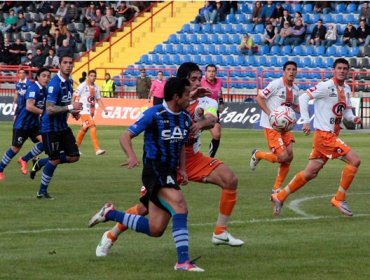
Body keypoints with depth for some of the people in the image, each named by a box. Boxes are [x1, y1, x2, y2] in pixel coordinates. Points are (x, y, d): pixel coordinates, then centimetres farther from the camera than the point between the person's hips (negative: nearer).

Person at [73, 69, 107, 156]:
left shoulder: (96, 87, 9)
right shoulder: (83, 86, -10)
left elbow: (98, 99, 14)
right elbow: (75, 97, -6)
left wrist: (104, 109, 2)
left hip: (91, 111, 7)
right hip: (84, 111, -7)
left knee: (84, 129, 16)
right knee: (93, 127, -19)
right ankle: (97, 149, -23)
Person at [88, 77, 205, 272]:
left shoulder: (185, 118, 9)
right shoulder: (154, 114, -12)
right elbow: (126, 137, -10)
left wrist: (182, 168, 8)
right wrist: (132, 156, -30)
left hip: (169, 173, 8)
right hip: (155, 170, -8)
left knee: (155, 230, 6)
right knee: (179, 206, -28)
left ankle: (109, 214, 24)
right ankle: (183, 261, -30)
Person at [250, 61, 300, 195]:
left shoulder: (295, 89, 9)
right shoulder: (276, 84, -13)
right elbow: (259, 98, -12)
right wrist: (270, 114, -20)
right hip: (271, 126, -7)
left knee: (289, 157, 0)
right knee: (283, 157, -15)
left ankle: (276, 189, 12)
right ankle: (258, 154, 13)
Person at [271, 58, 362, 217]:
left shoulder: (347, 89, 12)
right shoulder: (326, 87, -12)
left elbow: (346, 111, 22)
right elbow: (304, 98, -14)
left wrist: (352, 118, -1)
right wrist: (306, 121, -20)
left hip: (331, 136, 8)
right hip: (324, 135, -8)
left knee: (310, 174, 10)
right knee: (354, 160, -15)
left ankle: (280, 197, 20)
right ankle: (339, 199, -6)